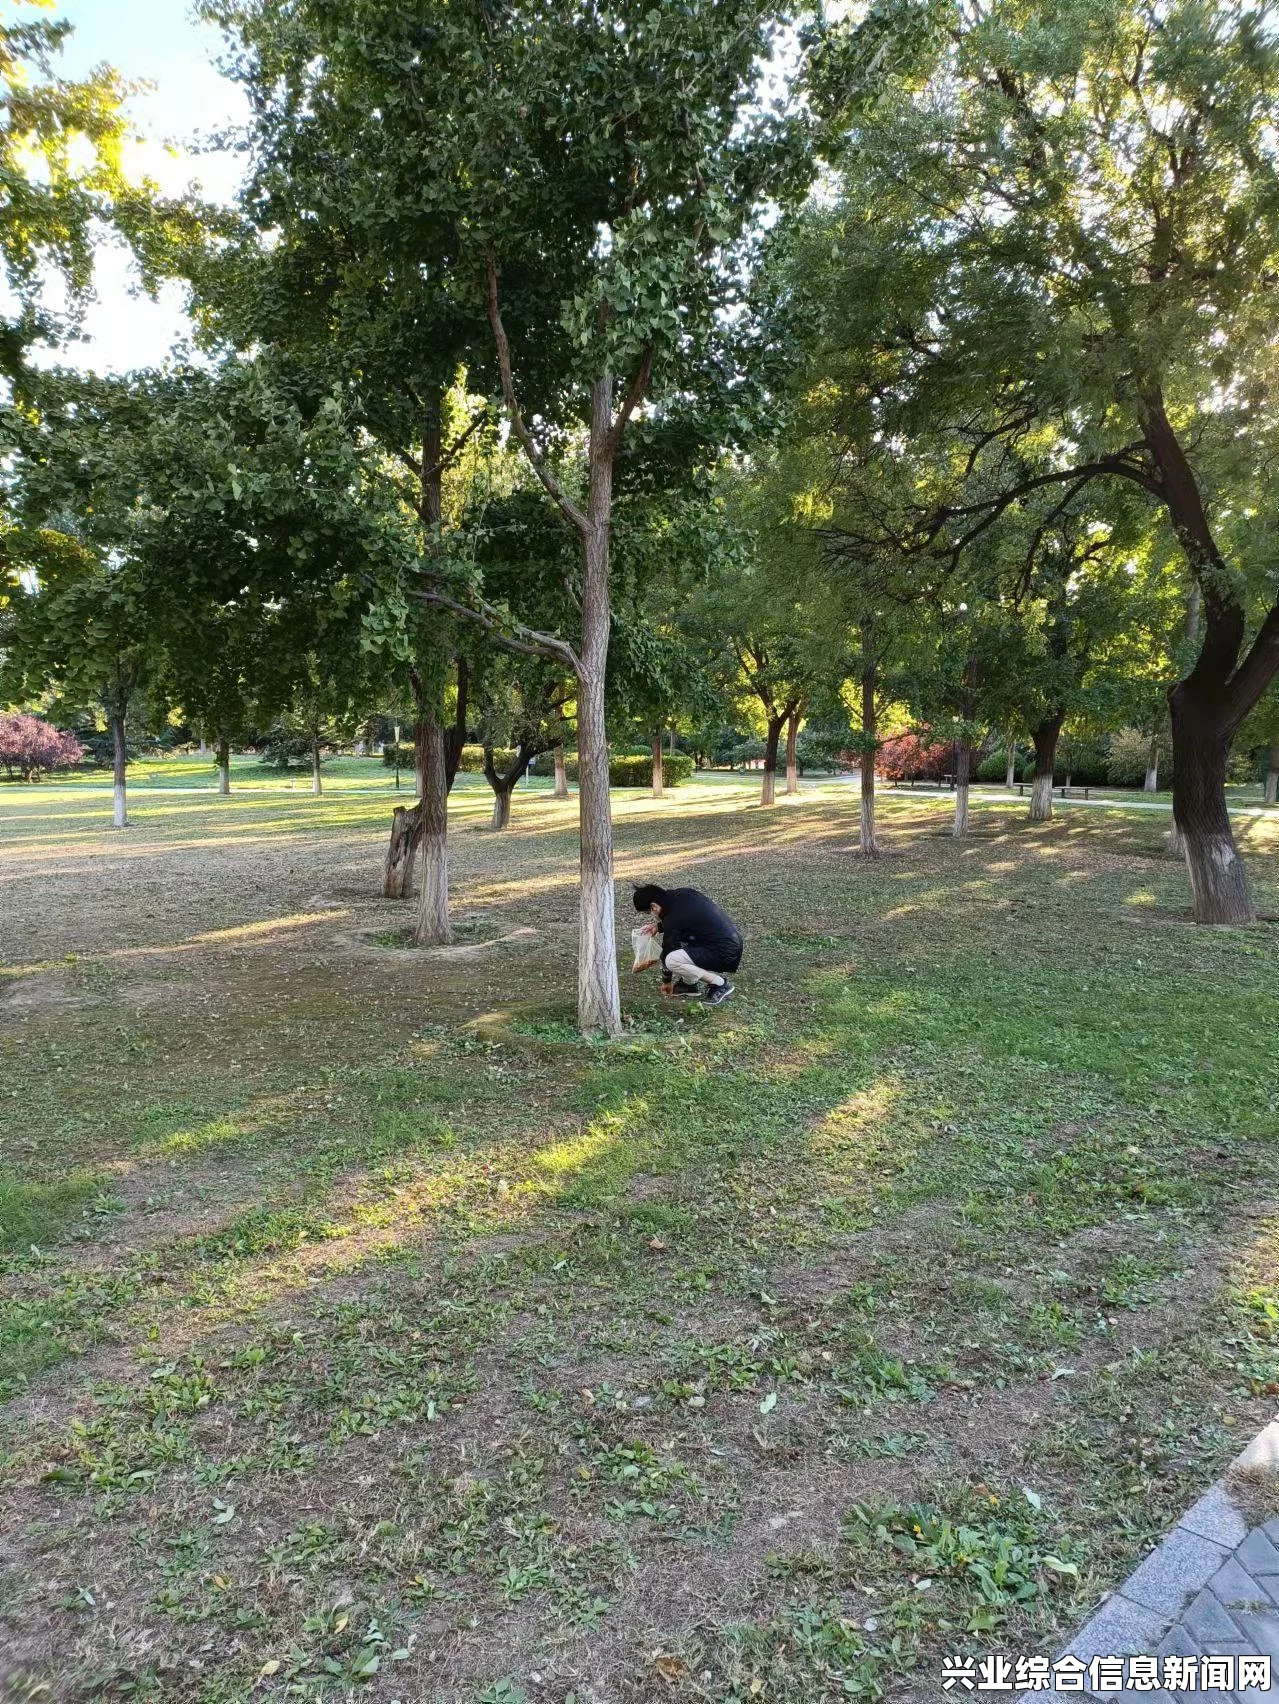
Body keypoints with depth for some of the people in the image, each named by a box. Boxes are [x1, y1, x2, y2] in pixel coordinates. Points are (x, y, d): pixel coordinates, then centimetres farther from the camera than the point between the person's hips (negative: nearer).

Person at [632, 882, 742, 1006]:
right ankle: (689, 983, 18)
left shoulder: (673, 919, -17)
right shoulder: (683, 893, 5)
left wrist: (666, 981, 12)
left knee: (673, 960, -20)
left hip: (725, 954, -10)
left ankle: (720, 985, -6)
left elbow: (668, 951, -4)